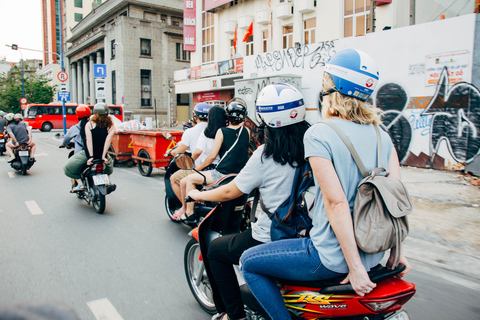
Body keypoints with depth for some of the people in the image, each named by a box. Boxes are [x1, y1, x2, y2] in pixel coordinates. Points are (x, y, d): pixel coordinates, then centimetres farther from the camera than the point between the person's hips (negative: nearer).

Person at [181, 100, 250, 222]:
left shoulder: (222, 131, -8)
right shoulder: (247, 131, 4)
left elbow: (212, 155, -7)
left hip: (222, 174, -6)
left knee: (190, 179, 11)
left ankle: (189, 213, 14)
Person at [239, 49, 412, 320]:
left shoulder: (318, 134, -17)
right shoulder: (382, 135, 3)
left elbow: (336, 202, -23)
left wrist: (355, 267, -18)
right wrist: (396, 253, 10)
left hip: (334, 257, -7)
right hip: (375, 252, 8)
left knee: (249, 262, 10)